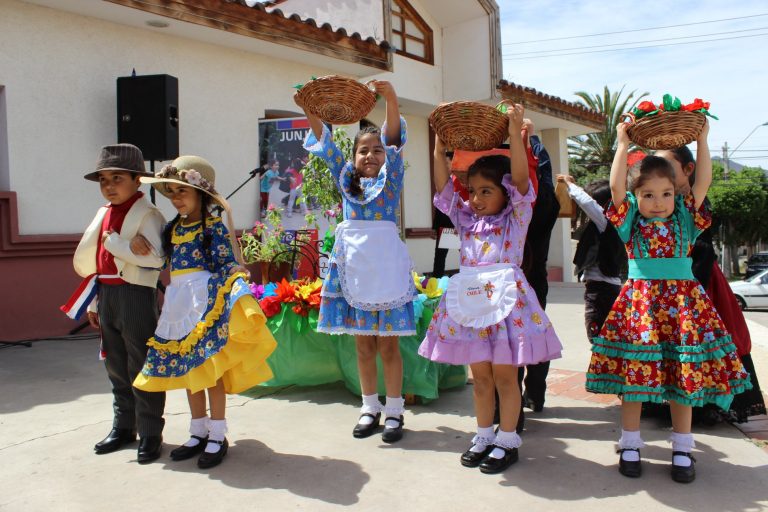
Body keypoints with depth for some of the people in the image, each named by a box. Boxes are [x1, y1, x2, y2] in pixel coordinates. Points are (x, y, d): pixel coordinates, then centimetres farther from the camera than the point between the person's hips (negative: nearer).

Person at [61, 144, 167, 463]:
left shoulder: (146, 215, -10)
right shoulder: (104, 214, 15)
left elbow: (156, 257, -25)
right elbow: (94, 262, 19)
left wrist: (114, 243, -20)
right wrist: (93, 302, 18)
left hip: (135, 293, -8)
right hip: (106, 294, 8)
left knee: (141, 365, 0)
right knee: (115, 365, 16)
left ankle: (150, 433, 12)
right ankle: (123, 426, 31)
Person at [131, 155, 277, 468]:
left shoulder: (214, 227, -7)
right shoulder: (173, 228, 12)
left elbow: (228, 264, -10)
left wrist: (237, 282, -28)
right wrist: (137, 241, 6)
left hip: (207, 299, -7)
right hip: (178, 301, 7)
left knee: (211, 366, -3)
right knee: (187, 367, 12)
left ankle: (217, 437, 10)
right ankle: (199, 433, 25)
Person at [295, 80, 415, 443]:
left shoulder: (391, 178, 4)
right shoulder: (346, 179, 12)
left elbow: (395, 141, -10)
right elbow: (325, 143, 6)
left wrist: (391, 100, -24)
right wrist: (309, 110, -7)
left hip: (386, 265, -3)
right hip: (353, 265, 3)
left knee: (388, 343, 2)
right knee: (363, 343, 10)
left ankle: (394, 410, 15)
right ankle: (369, 407, 24)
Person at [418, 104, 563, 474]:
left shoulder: (516, 216, 1)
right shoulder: (467, 219, 13)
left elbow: (521, 179, -13)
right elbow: (444, 187, 6)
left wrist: (515, 134, -21)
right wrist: (439, 148, -2)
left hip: (506, 298, -4)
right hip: (469, 300, 4)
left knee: (505, 375, 3)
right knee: (480, 375, 13)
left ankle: (507, 441, 18)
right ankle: (484, 435, 26)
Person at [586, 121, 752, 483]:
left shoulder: (684, 219, 10)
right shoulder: (631, 221, 5)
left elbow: (702, 183, 4)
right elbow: (616, 187, -6)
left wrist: (702, 141, 5)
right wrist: (623, 145, -4)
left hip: (682, 300, 2)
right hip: (640, 300, -1)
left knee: (683, 374, 6)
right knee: (634, 370, 2)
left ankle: (682, 449, 21)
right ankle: (630, 444, 18)